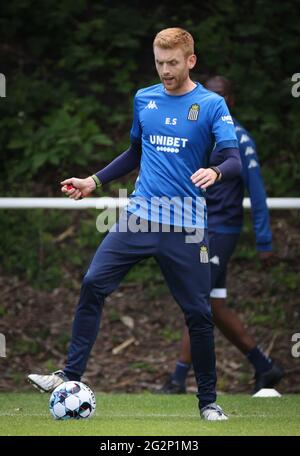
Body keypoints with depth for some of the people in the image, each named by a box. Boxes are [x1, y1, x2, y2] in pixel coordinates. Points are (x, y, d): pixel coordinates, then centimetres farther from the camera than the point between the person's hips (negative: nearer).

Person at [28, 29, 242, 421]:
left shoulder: (211, 105, -4)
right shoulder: (144, 99, 10)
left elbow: (234, 160, -13)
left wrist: (215, 172, -34)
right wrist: (95, 181, 19)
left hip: (186, 226, -3)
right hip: (139, 214, 3)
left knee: (198, 314, 1)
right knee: (92, 284, -11)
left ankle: (209, 402, 15)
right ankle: (70, 376, -6)